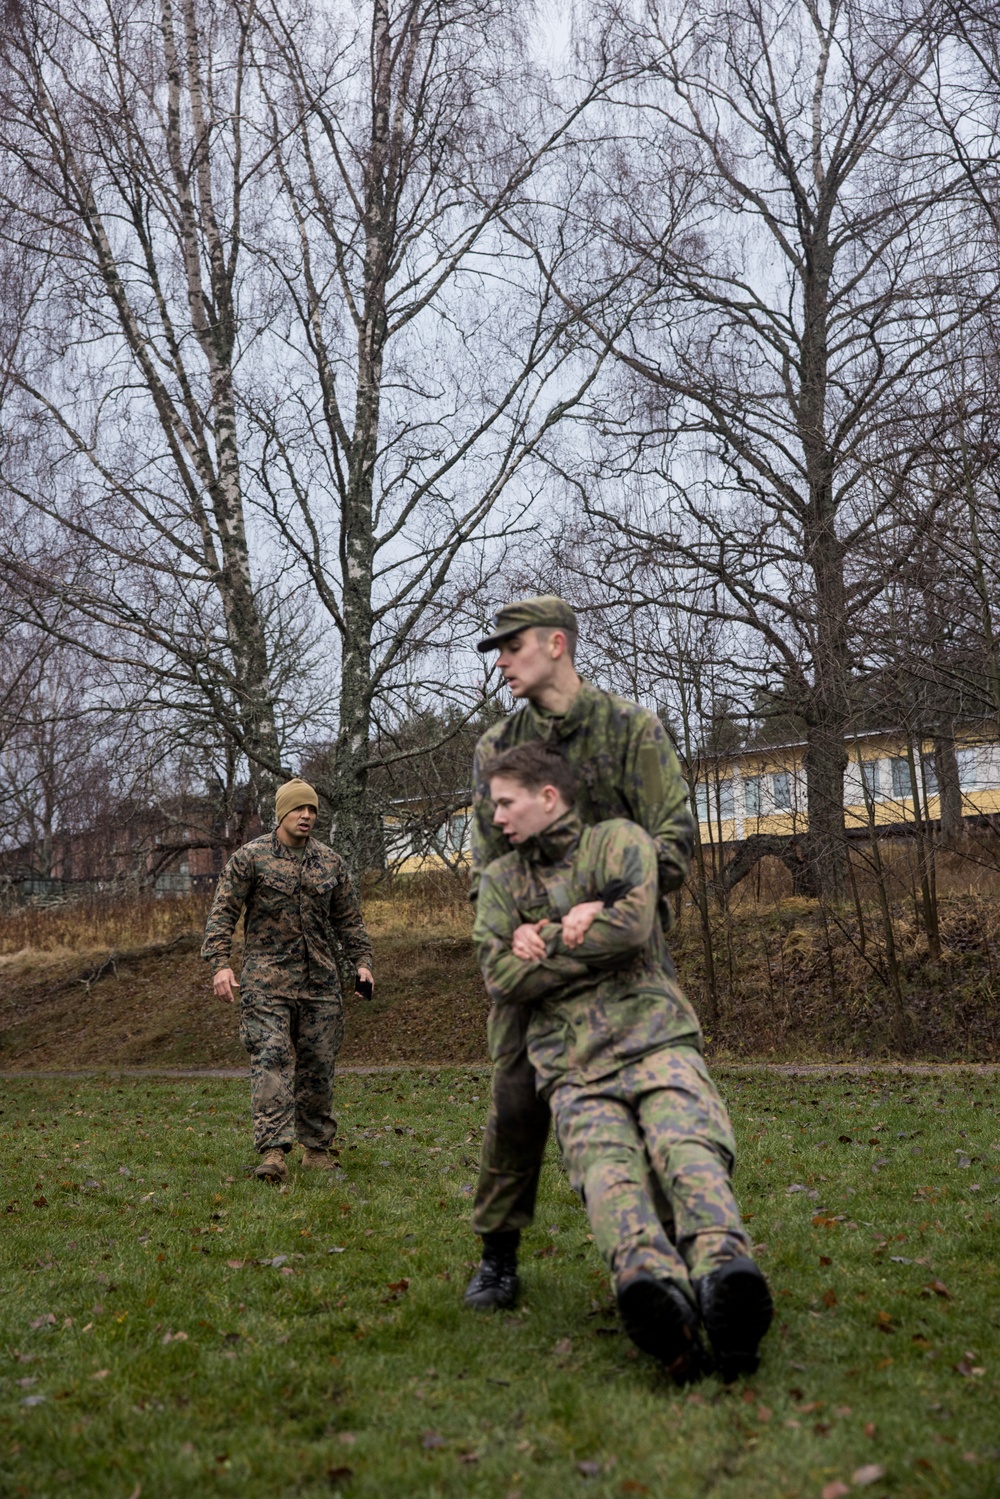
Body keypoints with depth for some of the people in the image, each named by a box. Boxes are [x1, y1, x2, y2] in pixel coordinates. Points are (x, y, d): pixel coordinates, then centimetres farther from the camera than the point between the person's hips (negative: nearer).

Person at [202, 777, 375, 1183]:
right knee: (271, 1059, -12)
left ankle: (316, 1147, 20)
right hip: (267, 980, -4)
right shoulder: (250, 857, -1)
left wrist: (362, 961, 7)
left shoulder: (331, 862, 11)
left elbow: (348, 918, 17)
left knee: (318, 1065, 7)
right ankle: (273, 1151, -12)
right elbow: (223, 912, -4)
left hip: (320, 981, 4)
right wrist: (220, 963, -14)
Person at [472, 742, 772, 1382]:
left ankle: (723, 1273, -52)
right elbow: (501, 978, 6)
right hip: (574, 1068, 1)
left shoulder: (618, 839, 11)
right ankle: (656, 1289, -53)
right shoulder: (500, 880, 22)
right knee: (609, 1169, -29)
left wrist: (543, 942, 2)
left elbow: (632, 924, -9)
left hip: (656, 1040, -1)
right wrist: (579, 926, 0)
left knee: (687, 1149, -30)